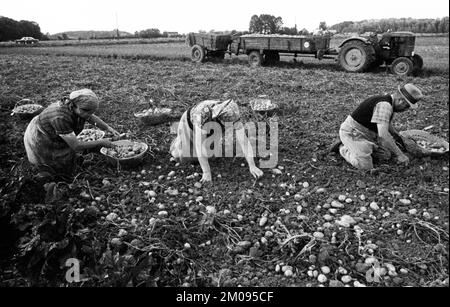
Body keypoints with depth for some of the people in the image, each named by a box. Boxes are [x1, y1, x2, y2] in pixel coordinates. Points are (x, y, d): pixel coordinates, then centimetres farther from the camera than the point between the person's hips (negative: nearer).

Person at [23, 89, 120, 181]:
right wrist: (101, 142, -28)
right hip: (40, 140, -7)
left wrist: (108, 128, -10)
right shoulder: (61, 118, -41)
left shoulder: (75, 106, -20)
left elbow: (92, 118, 2)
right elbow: (76, 146, -35)